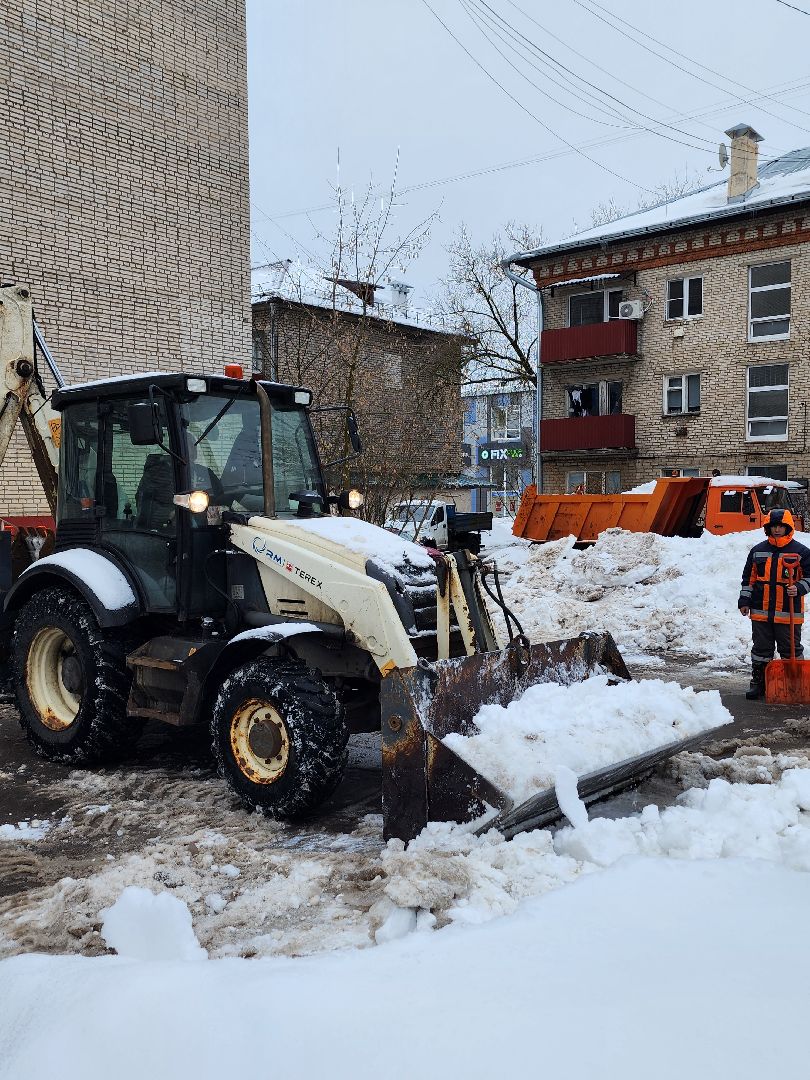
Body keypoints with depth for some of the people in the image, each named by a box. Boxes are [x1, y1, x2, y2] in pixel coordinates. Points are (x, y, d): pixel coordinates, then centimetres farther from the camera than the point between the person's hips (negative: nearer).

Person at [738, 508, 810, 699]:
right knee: (761, 649, 9)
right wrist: (744, 601, 7)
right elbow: (748, 578, 13)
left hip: (789, 612, -3)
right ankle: (758, 682, 18)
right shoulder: (758, 551, 9)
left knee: (791, 649, 5)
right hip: (761, 612, 3)